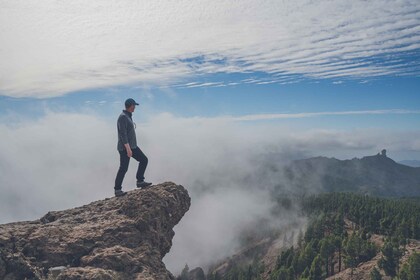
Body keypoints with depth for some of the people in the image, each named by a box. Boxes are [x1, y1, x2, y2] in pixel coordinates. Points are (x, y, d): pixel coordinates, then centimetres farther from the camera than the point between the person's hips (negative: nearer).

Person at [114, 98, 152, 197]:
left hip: (132, 146, 10)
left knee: (144, 160, 6)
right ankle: (117, 190, 9)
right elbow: (123, 134, -24)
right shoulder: (123, 117, -17)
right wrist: (128, 149, -27)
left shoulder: (128, 116, 14)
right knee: (123, 169, -3)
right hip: (125, 147, -10)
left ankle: (140, 182, 12)